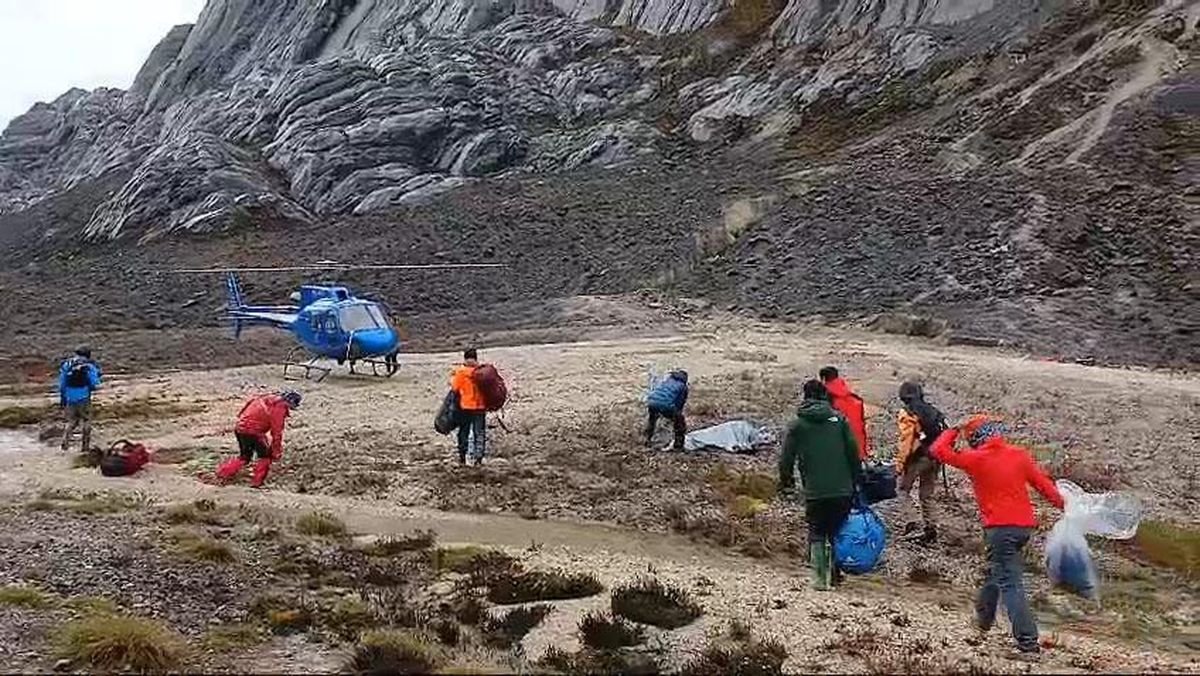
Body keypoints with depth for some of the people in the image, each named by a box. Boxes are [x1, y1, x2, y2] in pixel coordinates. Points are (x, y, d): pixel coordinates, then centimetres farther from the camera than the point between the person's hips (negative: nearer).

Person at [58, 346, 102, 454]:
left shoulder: (66, 365, 5)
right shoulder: (89, 366, -8)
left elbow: (61, 384, 9)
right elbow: (95, 384, -10)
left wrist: (62, 398, 16)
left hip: (70, 399, 4)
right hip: (83, 399, -4)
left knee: (71, 421, 20)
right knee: (86, 421, 11)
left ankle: (65, 440, 3)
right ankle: (85, 446, 15)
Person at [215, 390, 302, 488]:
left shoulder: (269, 399, 16)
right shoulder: (280, 407, -12)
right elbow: (277, 431, -10)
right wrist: (277, 451, -1)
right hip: (252, 431, -9)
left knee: (244, 456, 24)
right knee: (266, 456, 6)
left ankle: (223, 472, 24)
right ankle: (256, 483, 6)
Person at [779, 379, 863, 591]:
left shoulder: (798, 425, 0)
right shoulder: (839, 419, 2)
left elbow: (787, 458, 1)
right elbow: (854, 452, 2)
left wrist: (785, 481, 16)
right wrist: (857, 480, 10)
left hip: (815, 492, -1)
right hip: (842, 489, 1)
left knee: (816, 534, 9)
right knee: (837, 531, 15)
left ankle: (819, 577, 1)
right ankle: (833, 572, 17)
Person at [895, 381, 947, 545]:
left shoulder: (906, 414, -10)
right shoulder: (934, 412, 11)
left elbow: (906, 440, -16)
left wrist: (900, 463, -12)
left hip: (916, 457, -6)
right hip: (933, 458, 6)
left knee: (904, 489, 7)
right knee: (927, 494, 15)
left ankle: (910, 523, -6)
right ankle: (930, 527, 15)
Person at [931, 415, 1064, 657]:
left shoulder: (976, 459, -8)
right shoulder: (1020, 454, 3)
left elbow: (938, 450, -2)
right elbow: (1042, 481, 5)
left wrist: (953, 432, 15)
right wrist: (1062, 503, 14)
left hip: (999, 528, -6)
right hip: (1025, 525, 6)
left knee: (1010, 583, -6)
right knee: (997, 570, 25)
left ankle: (1028, 641, -14)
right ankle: (984, 617, 41)